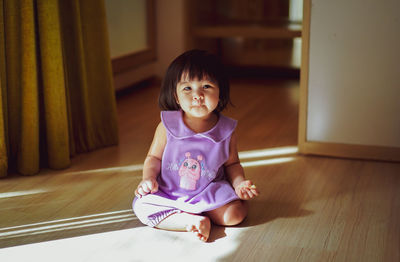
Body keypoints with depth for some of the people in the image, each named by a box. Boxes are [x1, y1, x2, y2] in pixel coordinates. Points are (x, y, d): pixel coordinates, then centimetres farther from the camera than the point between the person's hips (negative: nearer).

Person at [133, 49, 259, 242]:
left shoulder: (226, 130, -9)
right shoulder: (167, 126, -11)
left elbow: (232, 164, 6)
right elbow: (154, 157, 1)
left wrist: (239, 183, -13)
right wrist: (148, 178, -17)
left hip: (211, 191, 0)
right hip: (168, 192, 1)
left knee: (235, 214, -22)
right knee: (142, 208, -21)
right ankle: (191, 220, -17)